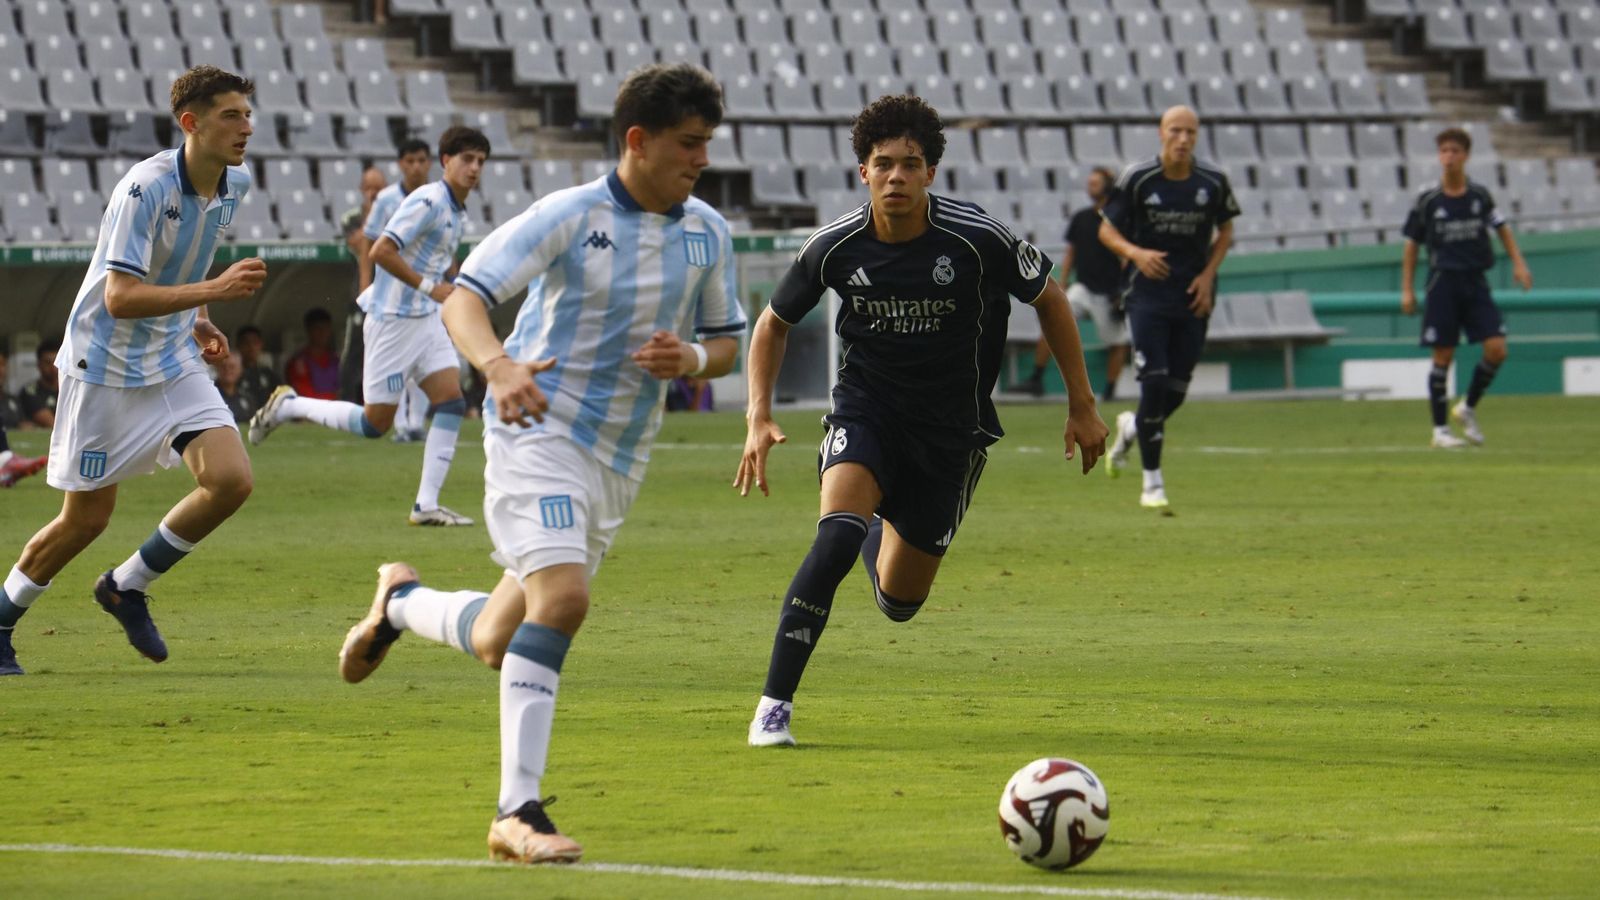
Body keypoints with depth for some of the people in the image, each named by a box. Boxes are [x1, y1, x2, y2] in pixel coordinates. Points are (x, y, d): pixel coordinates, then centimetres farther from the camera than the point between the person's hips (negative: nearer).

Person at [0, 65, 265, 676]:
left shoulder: (235, 185, -1)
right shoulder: (146, 188, -25)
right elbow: (120, 298, -30)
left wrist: (199, 320, 10)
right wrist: (212, 291, -37)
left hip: (174, 362, 7)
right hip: (105, 366, -6)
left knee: (230, 481, -11)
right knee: (87, 518, 1)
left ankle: (128, 587, 9)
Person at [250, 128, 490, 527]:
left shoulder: (454, 209, 11)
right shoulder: (428, 201, -17)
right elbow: (381, 251, -24)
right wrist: (429, 286, -23)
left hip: (427, 319, 9)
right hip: (393, 319, -9)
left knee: (451, 401, -6)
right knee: (375, 423, -3)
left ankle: (427, 505, -6)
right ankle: (288, 406, 17)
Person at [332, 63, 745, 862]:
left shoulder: (707, 234, 4)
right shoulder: (570, 216, -12)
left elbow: (727, 341, 15)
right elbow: (463, 298, -15)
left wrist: (690, 359, -9)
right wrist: (498, 365, -36)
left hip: (620, 460, 6)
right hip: (540, 429, -6)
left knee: (499, 642, 9)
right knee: (562, 596, -26)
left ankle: (401, 601, 43)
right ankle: (517, 812, -24)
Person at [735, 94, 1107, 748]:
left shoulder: (979, 240, -18)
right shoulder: (835, 247, -13)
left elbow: (1048, 300, 0)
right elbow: (774, 324, 5)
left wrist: (1082, 407, 2)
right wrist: (759, 419, -8)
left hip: (950, 425, 1)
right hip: (866, 406, -1)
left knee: (899, 602, 8)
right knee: (836, 539, -30)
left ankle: (879, 532, 47)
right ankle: (774, 705, -23)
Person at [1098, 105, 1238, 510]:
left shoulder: (1212, 182, -1)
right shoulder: (1136, 179, -8)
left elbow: (1225, 230, 14)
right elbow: (1106, 230, -1)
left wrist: (1208, 274, -1)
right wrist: (1135, 252, -21)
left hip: (1194, 296, 3)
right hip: (1147, 292, -3)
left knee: (1176, 392, 4)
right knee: (1154, 383, -13)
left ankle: (1131, 428, 39)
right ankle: (1152, 483, -3)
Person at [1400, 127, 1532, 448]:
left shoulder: (1479, 195, 3)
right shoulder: (1428, 199, -3)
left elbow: (1502, 228, 16)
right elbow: (1411, 244, 4)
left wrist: (1518, 262, 3)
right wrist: (1407, 290, 1)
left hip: (1476, 281, 2)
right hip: (1443, 281, -2)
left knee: (1496, 350, -8)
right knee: (1443, 356, -3)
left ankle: (1468, 408, 14)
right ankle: (1440, 430, 7)